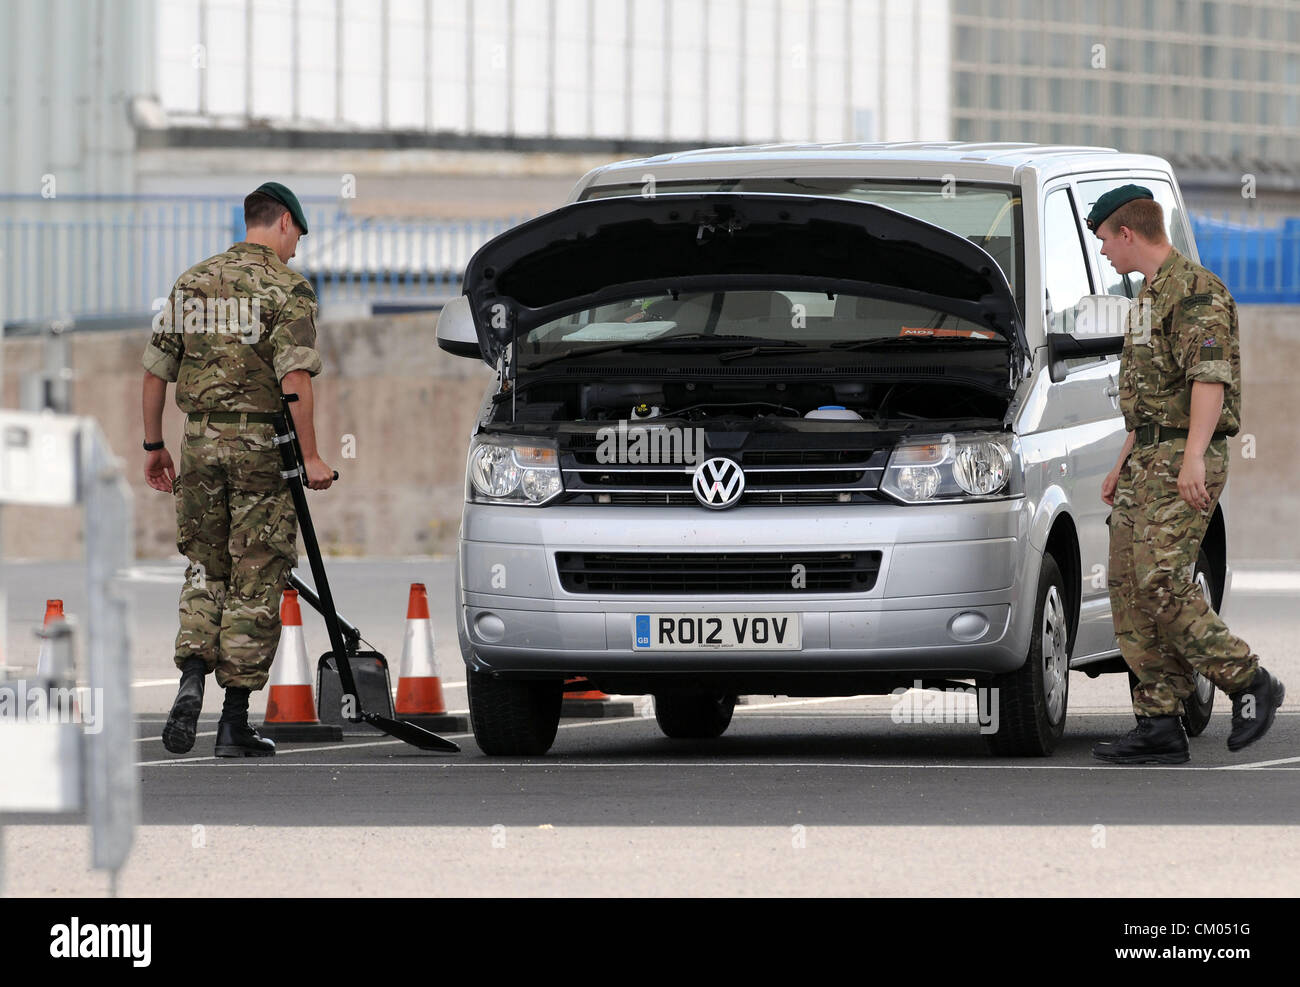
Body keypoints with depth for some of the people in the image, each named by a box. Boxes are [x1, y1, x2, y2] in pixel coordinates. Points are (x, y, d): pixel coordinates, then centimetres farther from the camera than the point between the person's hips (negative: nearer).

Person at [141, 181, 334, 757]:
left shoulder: (192, 282, 9)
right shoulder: (287, 289, -7)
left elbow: (155, 370, 10)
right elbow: (294, 376, -18)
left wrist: (154, 445, 19)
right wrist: (309, 456, -15)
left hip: (200, 442, 4)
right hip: (263, 445, -4)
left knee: (206, 570, 17)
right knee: (256, 581, 3)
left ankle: (191, 683, -6)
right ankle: (234, 724, 3)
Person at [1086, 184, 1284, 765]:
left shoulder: (1197, 292, -10)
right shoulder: (1150, 297, 22)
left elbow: (1210, 377, -22)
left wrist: (1192, 456, -32)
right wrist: (1124, 465, 29)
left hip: (1186, 464, -10)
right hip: (1148, 459, 10)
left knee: (1161, 584, -18)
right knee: (1129, 587, 3)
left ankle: (1250, 684, -7)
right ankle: (1159, 726, 3)